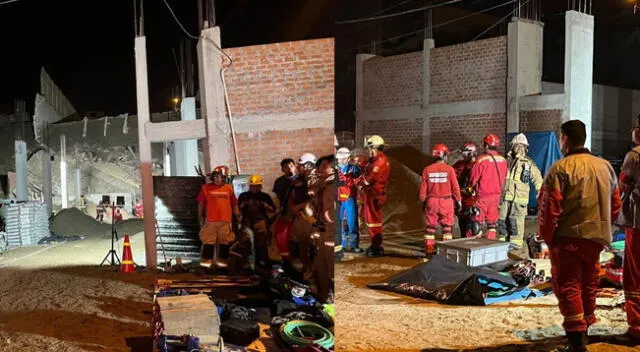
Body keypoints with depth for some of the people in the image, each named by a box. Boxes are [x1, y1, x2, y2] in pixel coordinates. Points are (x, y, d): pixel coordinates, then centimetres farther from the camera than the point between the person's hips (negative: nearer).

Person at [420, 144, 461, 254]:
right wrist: (458, 200, 8)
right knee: (447, 225, 8)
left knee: (431, 225, 12)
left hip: (431, 201, 2)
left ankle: (429, 247, 14)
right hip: (446, 201, -2)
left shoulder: (427, 170, -3)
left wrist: (423, 201, 13)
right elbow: (455, 187, -5)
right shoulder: (449, 169, -9)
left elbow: (423, 188, 1)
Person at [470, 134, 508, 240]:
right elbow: (504, 177, 8)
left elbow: (474, 178, -8)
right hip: (496, 195, 5)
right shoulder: (503, 160, -1)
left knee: (478, 220, 4)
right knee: (492, 220, 14)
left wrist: (474, 186, 11)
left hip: (483, 195, -5)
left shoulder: (482, 160, -16)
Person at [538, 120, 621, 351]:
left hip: (568, 236, -6)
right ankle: (585, 328, 34)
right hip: (596, 237, 6)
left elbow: (549, 208, -16)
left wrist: (547, 237, -6)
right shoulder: (605, 166, 8)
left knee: (567, 285, 0)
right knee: (588, 283, 20)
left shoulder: (560, 169, -13)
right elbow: (615, 204, 14)